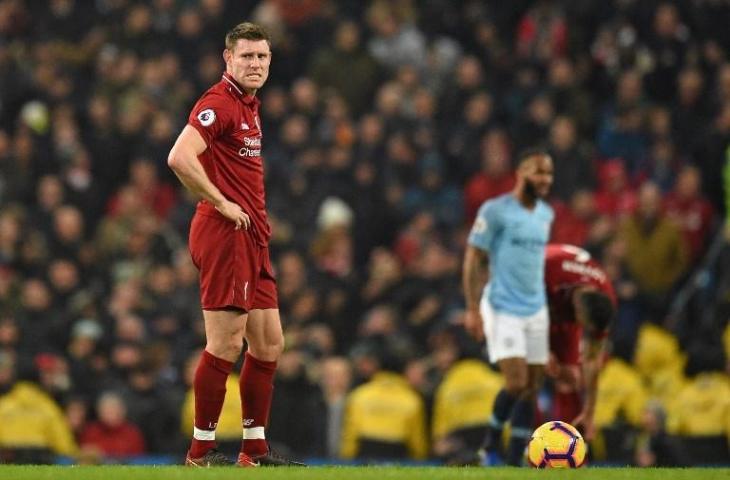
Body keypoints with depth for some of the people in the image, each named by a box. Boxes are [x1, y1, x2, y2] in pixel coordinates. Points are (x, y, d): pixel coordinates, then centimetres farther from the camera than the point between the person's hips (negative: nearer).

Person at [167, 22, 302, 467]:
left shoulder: (249, 104, 17)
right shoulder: (219, 103, -13)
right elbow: (180, 158, -25)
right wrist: (222, 203, -18)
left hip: (251, 236, 10)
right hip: (225, 233, -10)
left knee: (269, 344, 11)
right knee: (226, 344, -8)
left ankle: (255, 448, 17)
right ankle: (201, 450, -2)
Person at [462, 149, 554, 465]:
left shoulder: (546, 214, 10)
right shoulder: (495, 211, -10)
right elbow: (473, 259, -8)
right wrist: (472, 309, -13)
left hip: (536, 310, 6)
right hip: (502, 308, -6)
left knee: (531, 388, 1)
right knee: (516, 382, -15)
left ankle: (514, 462, 6)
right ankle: (490, 447, 5)